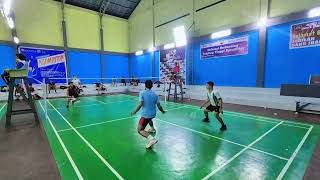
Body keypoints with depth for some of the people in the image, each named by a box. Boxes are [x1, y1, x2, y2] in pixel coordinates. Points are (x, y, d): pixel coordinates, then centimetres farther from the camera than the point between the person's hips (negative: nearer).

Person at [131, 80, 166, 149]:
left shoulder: (142, 93, -9)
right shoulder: (155, 94, 2)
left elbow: (141, 104, -19)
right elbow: (159, 106, 1)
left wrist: (134, 111, -9)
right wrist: (163, 111, 19)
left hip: (145, 114, -6)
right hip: (153, 114, 6)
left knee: (140, 130, -3)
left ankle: (151, 139, -22)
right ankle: (152, 129, 52)